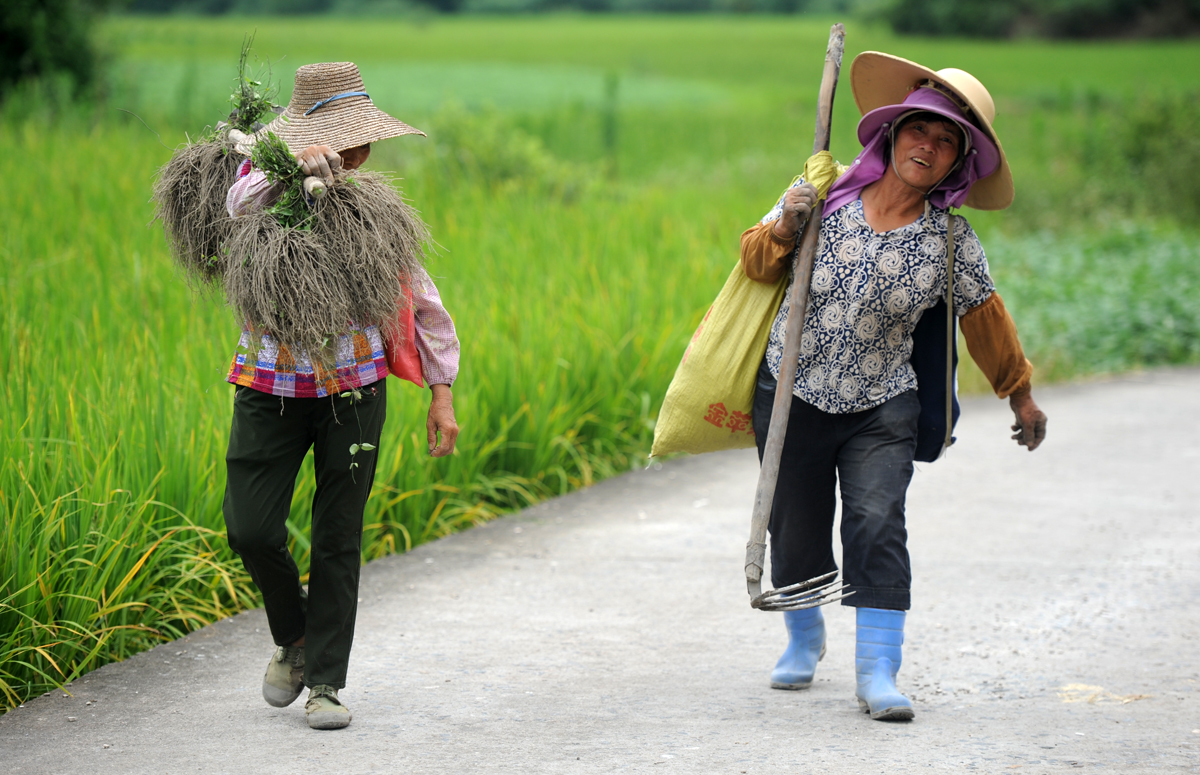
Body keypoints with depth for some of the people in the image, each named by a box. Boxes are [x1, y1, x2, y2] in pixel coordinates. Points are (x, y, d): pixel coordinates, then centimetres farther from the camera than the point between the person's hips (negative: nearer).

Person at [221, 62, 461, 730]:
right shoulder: (266, 180, -5)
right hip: (272, 390, -1)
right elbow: (240, 204, -30)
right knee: (252, 530, -6)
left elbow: (423, 304, 6)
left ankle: (326, 683, 11)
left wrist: (443, 394, 2)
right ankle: (294, 637, 22)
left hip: (354, 388, 1)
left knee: (339, 540, 1)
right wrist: (293, 167, -47)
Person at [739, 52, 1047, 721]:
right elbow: (758, 264, 6)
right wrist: (783, 230, -16)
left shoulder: (950, 242, -7)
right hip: (791, 396, 1)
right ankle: (805, 641, 36)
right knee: (795, 533, 10)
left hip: (881, 410, -1)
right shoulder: (824, 196, -6)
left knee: (876, 528, -17)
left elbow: (984, 317, 8)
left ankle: (878, 672, -12)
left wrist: (1021, 394, 18)